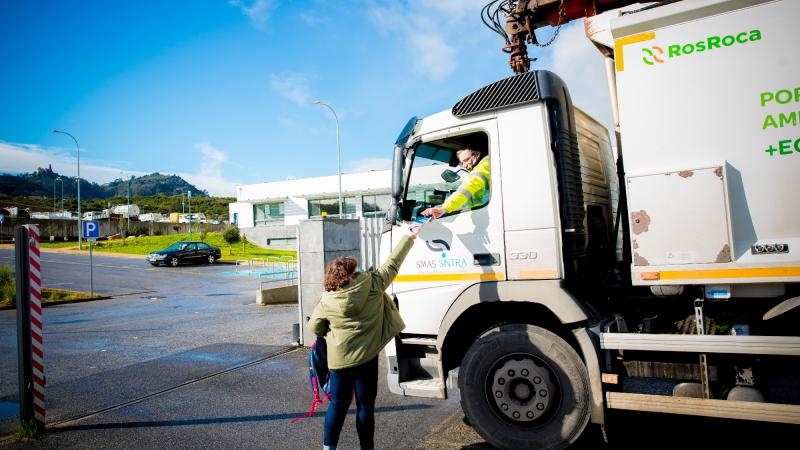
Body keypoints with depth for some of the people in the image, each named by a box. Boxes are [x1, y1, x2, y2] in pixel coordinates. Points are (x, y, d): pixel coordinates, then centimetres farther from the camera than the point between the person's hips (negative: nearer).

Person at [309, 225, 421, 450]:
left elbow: (314, 327, 3)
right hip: (365, 359, -2)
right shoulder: (371, 285, -12)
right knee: (365, 406, 12)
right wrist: (410, 237, 4)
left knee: (338, 404, 17)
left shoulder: (326, 300, -6)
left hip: (337, 361, 2)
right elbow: (392, 265, -5)